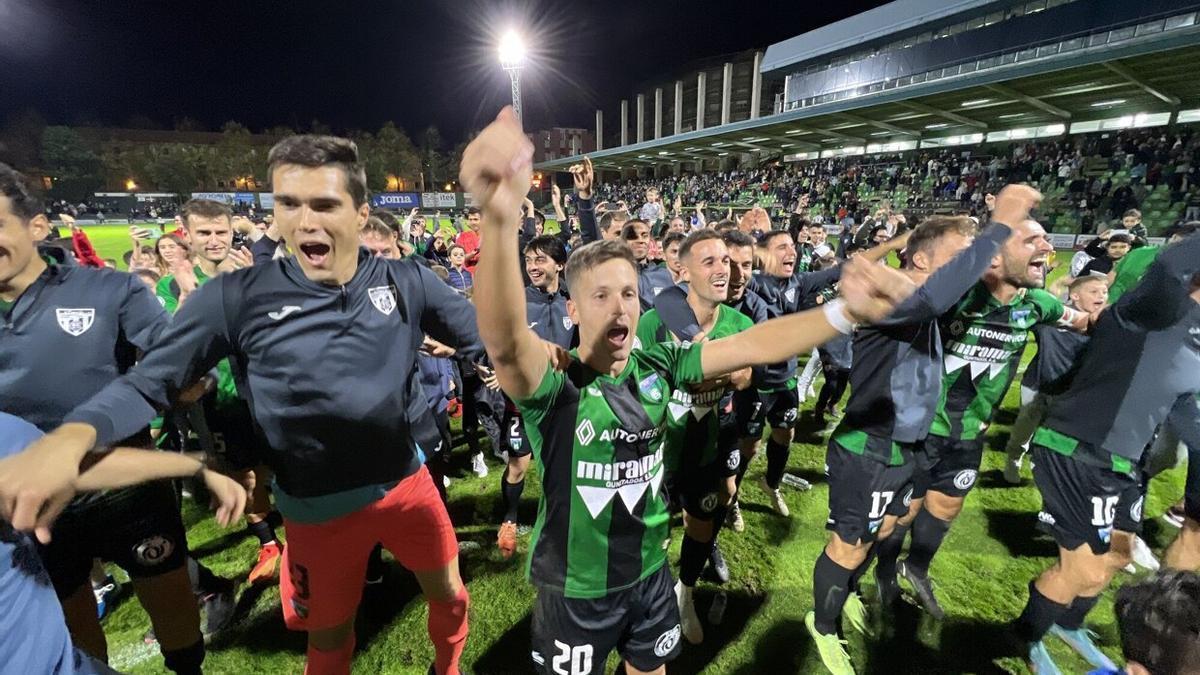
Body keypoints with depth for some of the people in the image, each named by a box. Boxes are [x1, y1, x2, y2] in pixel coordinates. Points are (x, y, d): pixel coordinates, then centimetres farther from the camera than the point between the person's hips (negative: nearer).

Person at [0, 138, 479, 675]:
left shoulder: (406, 282, -9)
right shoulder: (237, 298, -13)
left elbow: (485, 336, -1)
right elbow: (147, 382, -7)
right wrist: (70, 438, -25)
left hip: (406, 482, 2)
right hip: (318, 507, -1)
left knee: (449, 595, 24)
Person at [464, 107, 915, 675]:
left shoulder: (656, 368, -12)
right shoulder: (555, 388, -27)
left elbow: (752, 346, -15)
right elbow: (504, 339, -47)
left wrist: (846, 310, -30)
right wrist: (501, 219, -65)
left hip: (649, 573, 4)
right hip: (577, 591, -3)